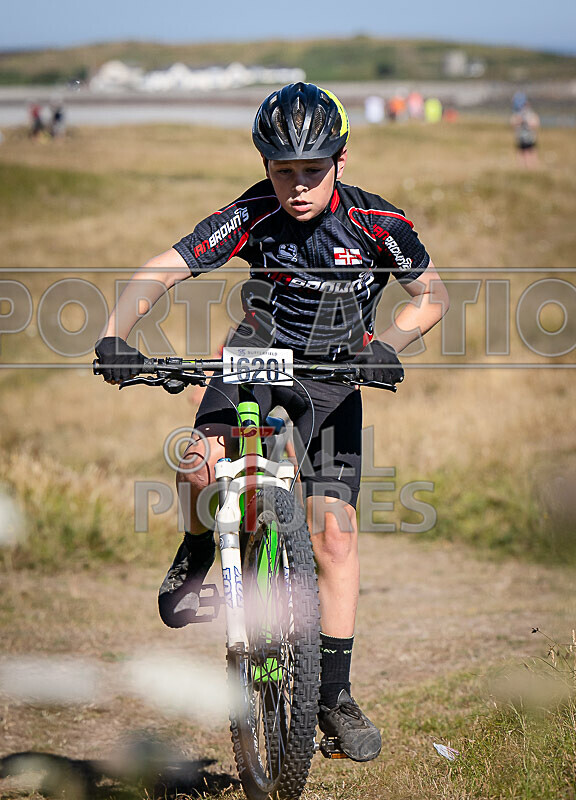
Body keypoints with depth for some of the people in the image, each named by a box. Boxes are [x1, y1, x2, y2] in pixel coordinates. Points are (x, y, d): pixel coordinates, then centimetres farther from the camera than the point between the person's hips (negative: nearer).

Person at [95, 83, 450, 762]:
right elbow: (161, 271, -24)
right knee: (200, 464, -29)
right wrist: (114, 335, -40)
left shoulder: (376, 223, -19)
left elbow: (431, 295, -5)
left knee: (334, 533, -10)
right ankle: (197, 553, 6)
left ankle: (334, 694, 1)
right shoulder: (252, 215, -20)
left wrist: (384, 346, -23)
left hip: (332, 375, 0)